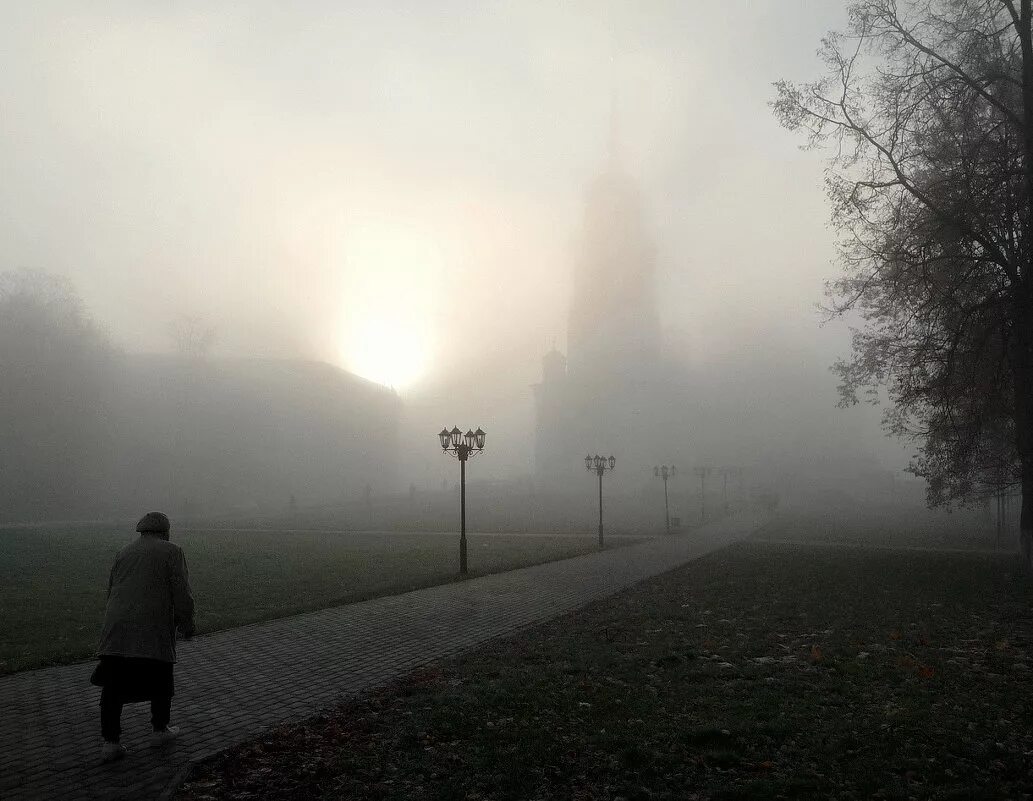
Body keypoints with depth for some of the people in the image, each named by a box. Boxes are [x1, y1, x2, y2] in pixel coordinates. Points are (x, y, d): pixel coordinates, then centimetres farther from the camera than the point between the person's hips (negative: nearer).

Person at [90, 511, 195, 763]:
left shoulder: (124, 553, 16)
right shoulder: (171, 552, 1)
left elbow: (111, 590, 19)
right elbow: (182, 593, -5)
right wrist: (187, 623, 6)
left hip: (117, 627, 4)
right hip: (154, 629, -4)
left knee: (113, 685, 7)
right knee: (161, 679, 14)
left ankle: (110, 742, 6)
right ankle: (159, 730, 24)